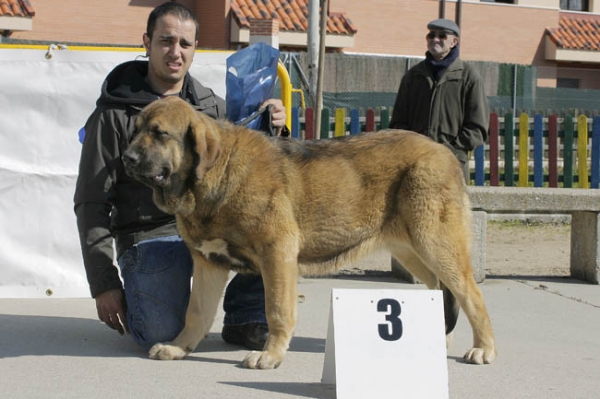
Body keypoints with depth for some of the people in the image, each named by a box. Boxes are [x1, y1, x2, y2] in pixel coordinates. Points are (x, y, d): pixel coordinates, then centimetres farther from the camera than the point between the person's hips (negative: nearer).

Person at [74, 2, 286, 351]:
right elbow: (91, 203, -3)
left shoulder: (212, 106, 11)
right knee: (162, 334, -28)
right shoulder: (115, 115, -1)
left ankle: (245, 317, -3)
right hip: (150, 239, -3)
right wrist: (103, 284, -10)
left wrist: (270, 131, -8)